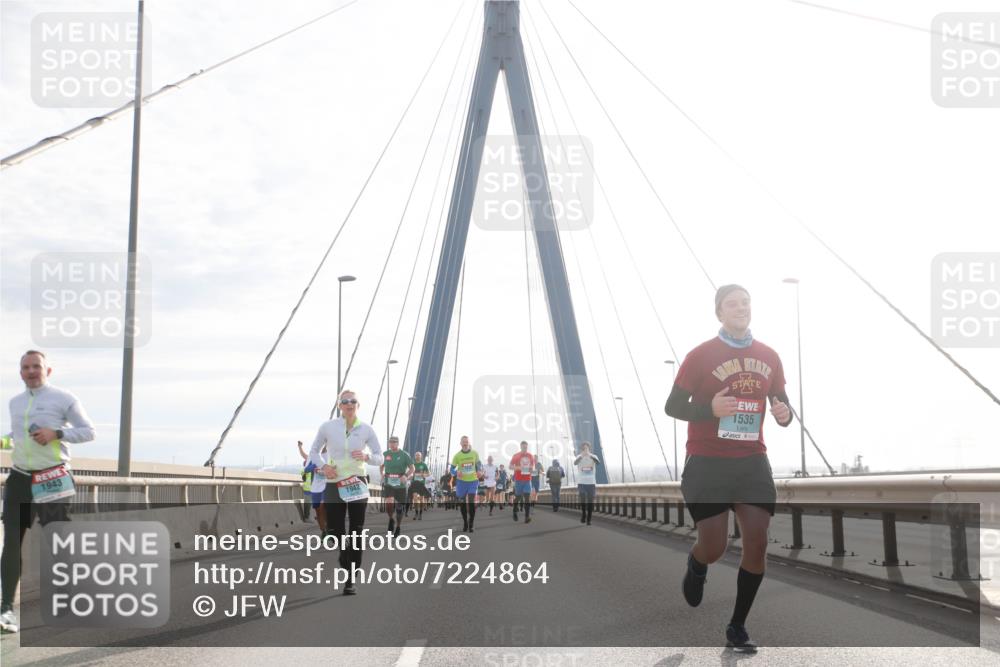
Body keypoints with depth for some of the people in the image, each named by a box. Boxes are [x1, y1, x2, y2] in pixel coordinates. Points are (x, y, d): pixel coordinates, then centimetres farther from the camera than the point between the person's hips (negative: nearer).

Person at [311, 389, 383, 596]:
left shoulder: (366, 429, 0)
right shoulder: (327, 427, -2)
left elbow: (379, 458, 7)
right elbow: (314, 451, 10)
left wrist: (366, 457, -15)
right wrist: (323, 465, -9)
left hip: (357, 485, 0)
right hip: (334, 484, 0)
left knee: (356, 532, -2)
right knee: (334, 530, -1)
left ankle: (351, 580, 7)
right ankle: (344, 550, 32)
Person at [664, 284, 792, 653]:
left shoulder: (769, 357, 6)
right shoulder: (700, 355, -8)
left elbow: (781, 402, 16)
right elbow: (672, 406, -5)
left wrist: (785, 414, -8)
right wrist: (710, 409, -24)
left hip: (752, 461, 4)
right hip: (707, 462, -4)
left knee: (757, 543, -2)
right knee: (714, 549, -4)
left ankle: (737, 627, 15)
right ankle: (696, 566, 36)